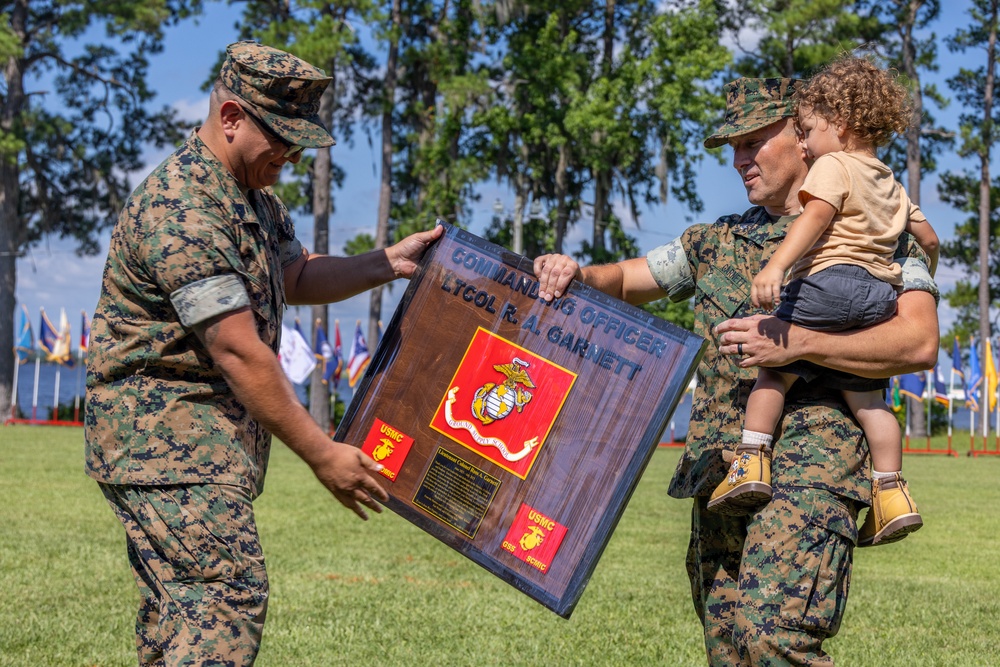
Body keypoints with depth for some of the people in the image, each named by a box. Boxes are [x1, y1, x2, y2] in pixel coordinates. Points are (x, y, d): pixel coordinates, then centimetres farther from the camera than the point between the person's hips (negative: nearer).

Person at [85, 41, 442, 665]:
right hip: (165, 431, -10)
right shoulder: (180, 209, -20)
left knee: (180, 602, 10)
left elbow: (294, 277, 29)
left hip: (211, 429, 10)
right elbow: (239, 352, -23)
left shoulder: (256, 197, 14)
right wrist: (322, 455, -20)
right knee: (227, 592, -19)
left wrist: (389, 262, 13)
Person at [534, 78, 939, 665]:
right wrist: (575, 275, 4)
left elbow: (920, 343, -9)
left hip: (811, 466, -6)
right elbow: (626, 280, 29)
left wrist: (798, 343, -18)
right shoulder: (716, 242, 21)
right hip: (720, 472, 6)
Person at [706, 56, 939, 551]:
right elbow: (928, 238, 32)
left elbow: (815, 218, -16)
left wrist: (775, 267, -29)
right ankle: (890, 492, 9)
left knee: (777, 366, -3)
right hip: (880, 296, 8)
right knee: (865, 394, 11)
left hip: (832, 280, -8)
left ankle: (751, 462, -11)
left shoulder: (833, 166, 2)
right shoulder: (891, 184, 27)